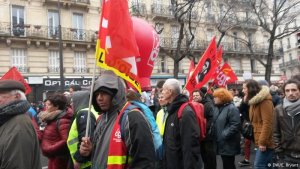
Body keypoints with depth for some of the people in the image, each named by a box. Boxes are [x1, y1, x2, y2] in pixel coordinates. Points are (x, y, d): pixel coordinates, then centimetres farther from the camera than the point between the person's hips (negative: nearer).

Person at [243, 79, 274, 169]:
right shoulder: (254, 100, 14)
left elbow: (267, 123, -21)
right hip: (260, 140, 9)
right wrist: (259, 141, 16)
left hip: (265, 142, -9)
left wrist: (262, 142, -21)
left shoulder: (265, 100, -16)